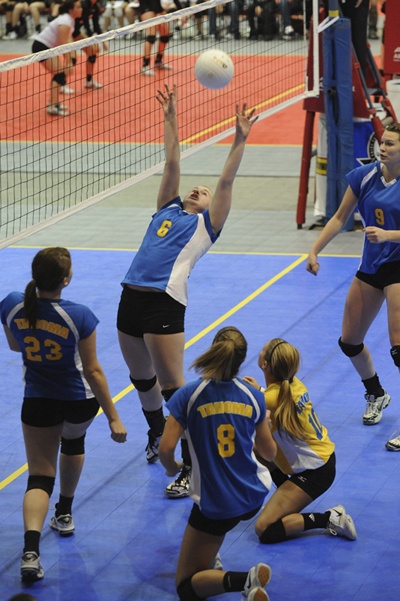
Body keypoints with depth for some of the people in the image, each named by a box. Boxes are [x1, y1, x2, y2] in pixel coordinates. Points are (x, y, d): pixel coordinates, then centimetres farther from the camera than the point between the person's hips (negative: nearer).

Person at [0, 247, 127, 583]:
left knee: (40, 475, 5)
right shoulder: (79, 316, -27)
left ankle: (31, 551, -17)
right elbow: (93, 371, -20)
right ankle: (65, 515, 49)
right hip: (80, 400, -1)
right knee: (73, 443, 33)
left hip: (37, 403, 1)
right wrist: (113, 418, -11)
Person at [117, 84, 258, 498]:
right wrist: (170, 119, 21)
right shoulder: (168, 211, 23)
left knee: (171, 386, -7)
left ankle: (192, 467, -2)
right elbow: (172, 164, 22)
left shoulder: (206, 224, 10)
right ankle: (157, 433, 44)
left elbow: (226, 182, 3)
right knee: (141, 379, 18)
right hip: (131, 298, 6)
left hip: (165, 303, -6)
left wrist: (239, 141, -4)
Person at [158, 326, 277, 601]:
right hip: (254, 497, 5)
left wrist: (172, 467, 6)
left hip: (215, 504, -5)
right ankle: (209, 558, 39)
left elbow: (166, 449, -18)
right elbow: (269, 453, 8)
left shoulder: (188, 395, -12)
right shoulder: (253, 396, -3)